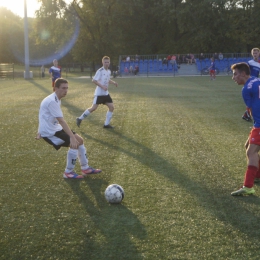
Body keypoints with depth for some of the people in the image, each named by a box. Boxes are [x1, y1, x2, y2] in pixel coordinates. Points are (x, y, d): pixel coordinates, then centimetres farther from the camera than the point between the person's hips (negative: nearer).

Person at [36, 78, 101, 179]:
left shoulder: (55, 99, 10)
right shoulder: (52, 101, -24)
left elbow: (46, 117, 19)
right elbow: (61, 121, -31)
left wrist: (41, 132, 23)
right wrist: (72, 138, -35)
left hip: (54, 128, 10)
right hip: (49, 132, -10)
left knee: (79, 140, 9)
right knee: (75, 143, -20)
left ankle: (85, 168, 19)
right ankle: (68, 172, -5)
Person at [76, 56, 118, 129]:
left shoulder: (109, 71, 10)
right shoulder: (100, 71, -14)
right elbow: (94, 80, -19)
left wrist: (113, 82, 11)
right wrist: (102, 86, -25)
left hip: (106, 93, 8)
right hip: (99, 93, -8)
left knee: (111, 107, 1)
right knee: (94, 107, -10)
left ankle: (106, 124, 9)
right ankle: (80, 119, 5)